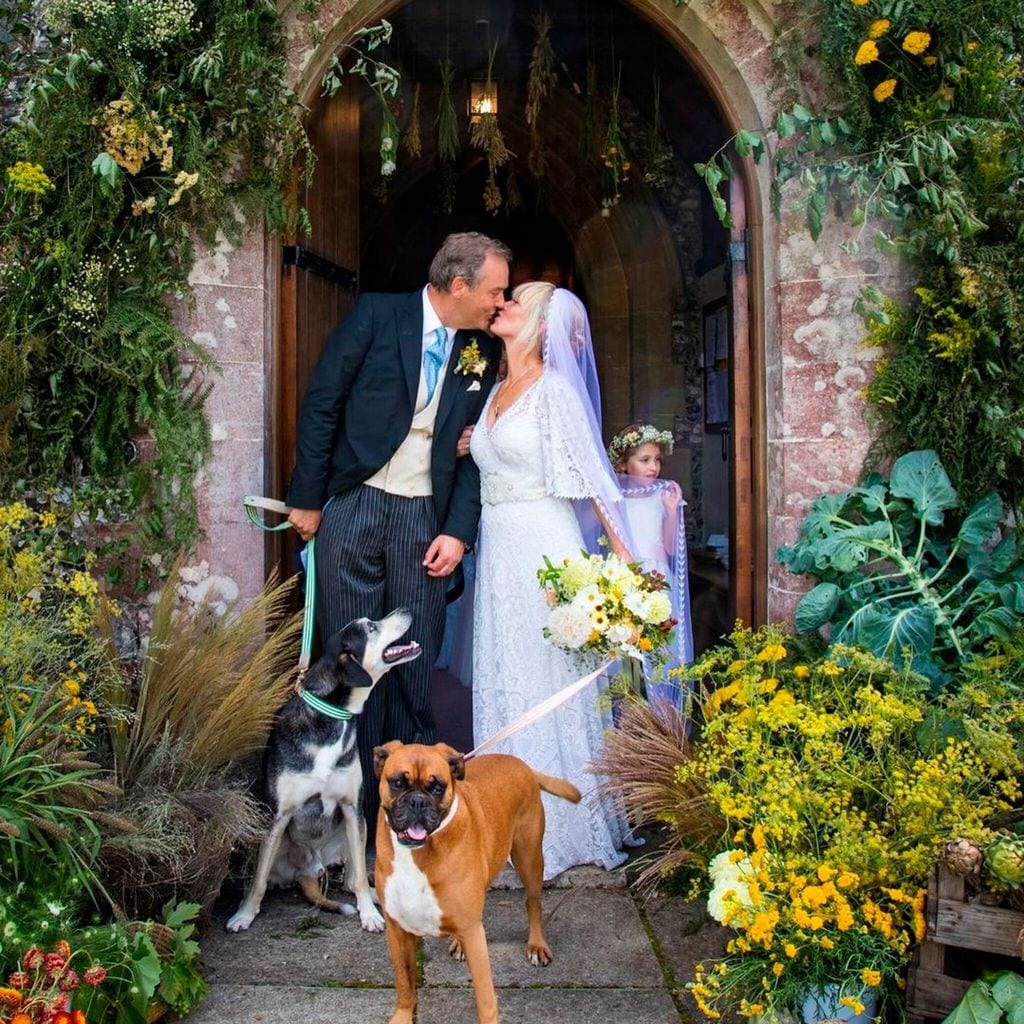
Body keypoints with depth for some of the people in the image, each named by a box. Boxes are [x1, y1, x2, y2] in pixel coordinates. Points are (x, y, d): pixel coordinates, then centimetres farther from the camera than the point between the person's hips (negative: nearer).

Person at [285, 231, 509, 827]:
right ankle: (355, 804, 16)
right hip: (352, 508, -2)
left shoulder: (483, 352, 7)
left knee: (416, 665, 3)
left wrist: (459, 531, -2)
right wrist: (307, 498, -3)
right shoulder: (377, 314, -3)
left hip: (425, 518, 2)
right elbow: (322, 404, -1)